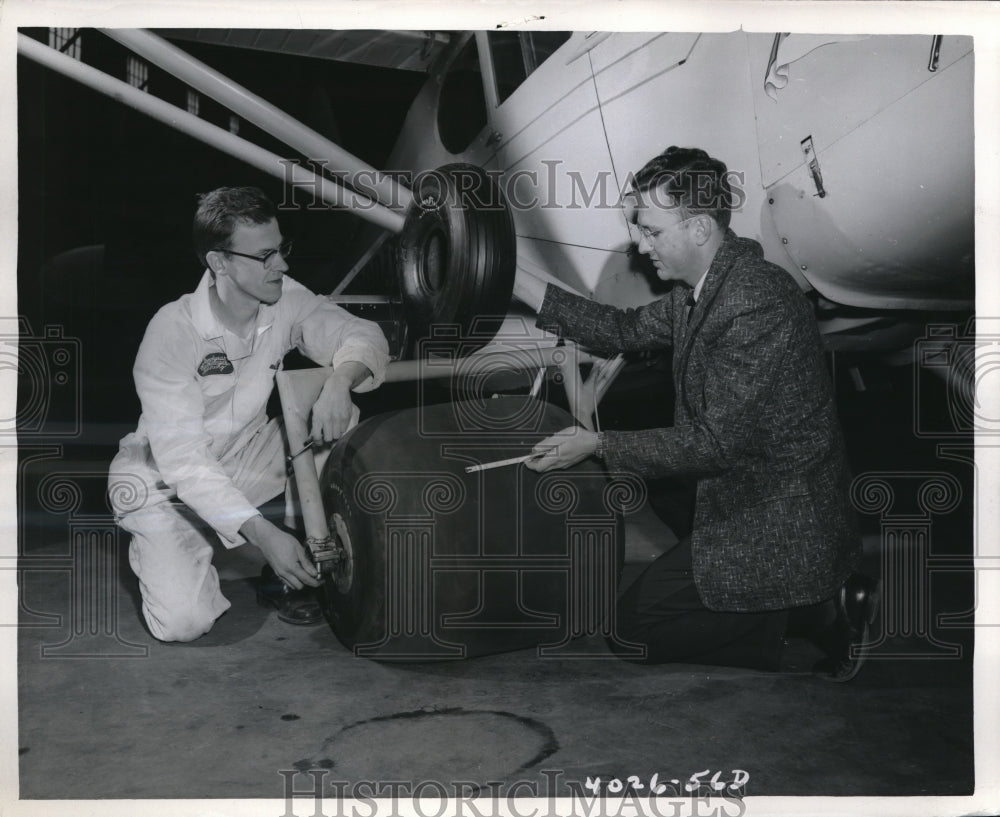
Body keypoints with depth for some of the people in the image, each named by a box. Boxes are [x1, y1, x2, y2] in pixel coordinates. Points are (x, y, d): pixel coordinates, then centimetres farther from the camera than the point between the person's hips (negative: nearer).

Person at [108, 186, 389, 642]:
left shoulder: (285, 301, -13)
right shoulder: (173, 331, -27)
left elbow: (363, 336, -12)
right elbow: (182, 460, -30)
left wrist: (339, 382, -36)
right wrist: (262, 533, -38)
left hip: (245, 460, 5)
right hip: (165, 485, -5)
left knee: (339, 420, -18)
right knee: (184, 621, -22)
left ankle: (294, 574, -6)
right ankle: (156, 549, 13)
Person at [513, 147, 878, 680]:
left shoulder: (755, 305, -29)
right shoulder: (705, 285, 1)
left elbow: (716, 443, -27)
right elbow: (628, 330, 11)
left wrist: (598, 446, -20)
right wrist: (518, 282, 6)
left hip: (774, 528, -10)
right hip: (740, 495, 10)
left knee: (631, 631, -3)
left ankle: (818, 614, 1)